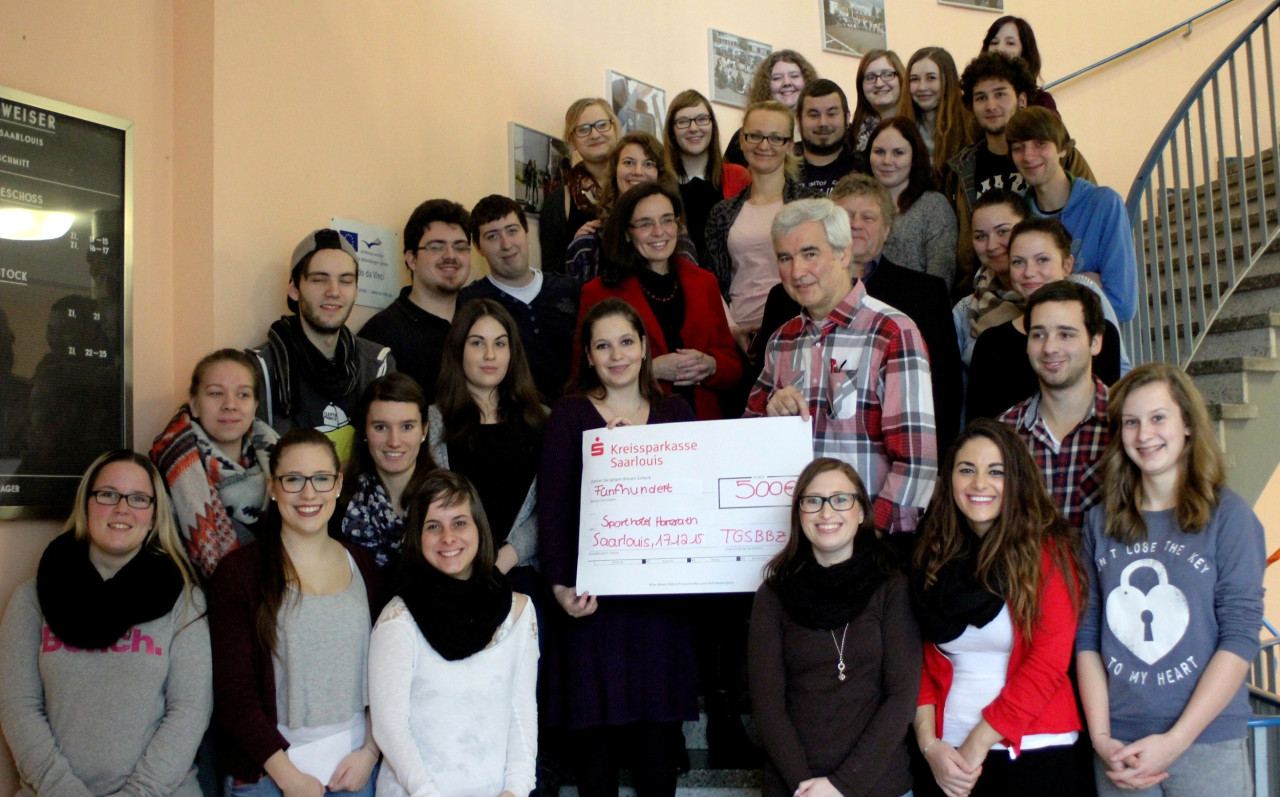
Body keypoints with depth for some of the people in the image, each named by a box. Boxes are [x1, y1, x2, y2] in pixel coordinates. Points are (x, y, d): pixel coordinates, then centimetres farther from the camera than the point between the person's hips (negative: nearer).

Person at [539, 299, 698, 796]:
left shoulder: (674, 414, 11)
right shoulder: (570, 415, 2)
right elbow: (552, 506, -4)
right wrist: (560, 583, -14)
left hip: (660, 595, 2)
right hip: (593, 599, -2)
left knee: (658, 735, 6)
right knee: (595, 727, 2)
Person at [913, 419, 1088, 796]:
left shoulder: (1048, 550, -6)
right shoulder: (934, 556, 5)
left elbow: (1049, 662, -13)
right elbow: (923, 661, 5)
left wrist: (977, 745, -14)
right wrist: (929, 742, -8)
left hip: (1035, 756, -3)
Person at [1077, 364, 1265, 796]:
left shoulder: (1228, 515, -3)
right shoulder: (1101, 522, 6)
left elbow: (1240, 637, -8)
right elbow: (1087, 635, 3)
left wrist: (1176, 739, -13)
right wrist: (1101, 737, -6)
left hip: (1206, 745, -2)